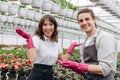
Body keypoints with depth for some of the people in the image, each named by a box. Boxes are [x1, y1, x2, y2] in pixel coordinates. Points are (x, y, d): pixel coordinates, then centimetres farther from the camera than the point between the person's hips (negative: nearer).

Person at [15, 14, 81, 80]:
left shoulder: (56, 43, 7)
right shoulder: (37, 39, -12)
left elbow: (63, 59, 14)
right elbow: (32, 59, -27)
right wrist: (29, 39, -29)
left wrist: (72, 46, 13)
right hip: (37, 75, -6)